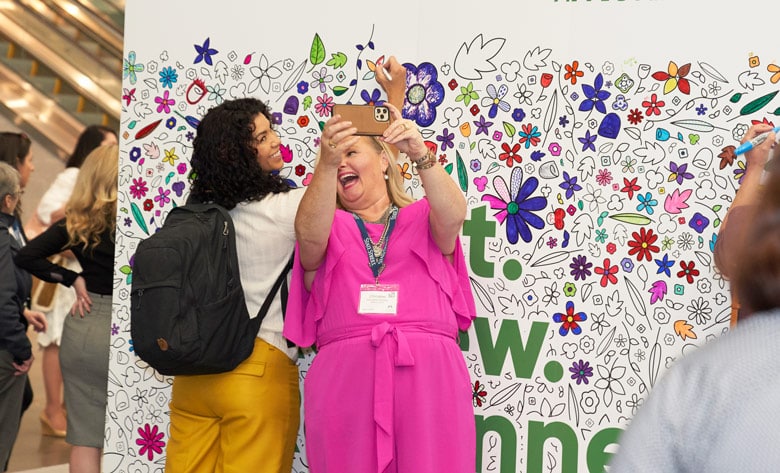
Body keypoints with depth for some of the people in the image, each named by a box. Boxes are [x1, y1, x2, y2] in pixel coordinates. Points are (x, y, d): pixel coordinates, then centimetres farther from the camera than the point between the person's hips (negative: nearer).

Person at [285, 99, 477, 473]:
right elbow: (309, 234, -6)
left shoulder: (423, 218, 18)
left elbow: (454, 215, -5)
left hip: (428, 373, 0)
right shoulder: (330, 226, 18)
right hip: (345, 374, 1)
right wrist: (326, 163, -21)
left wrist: (421, 155, -21)